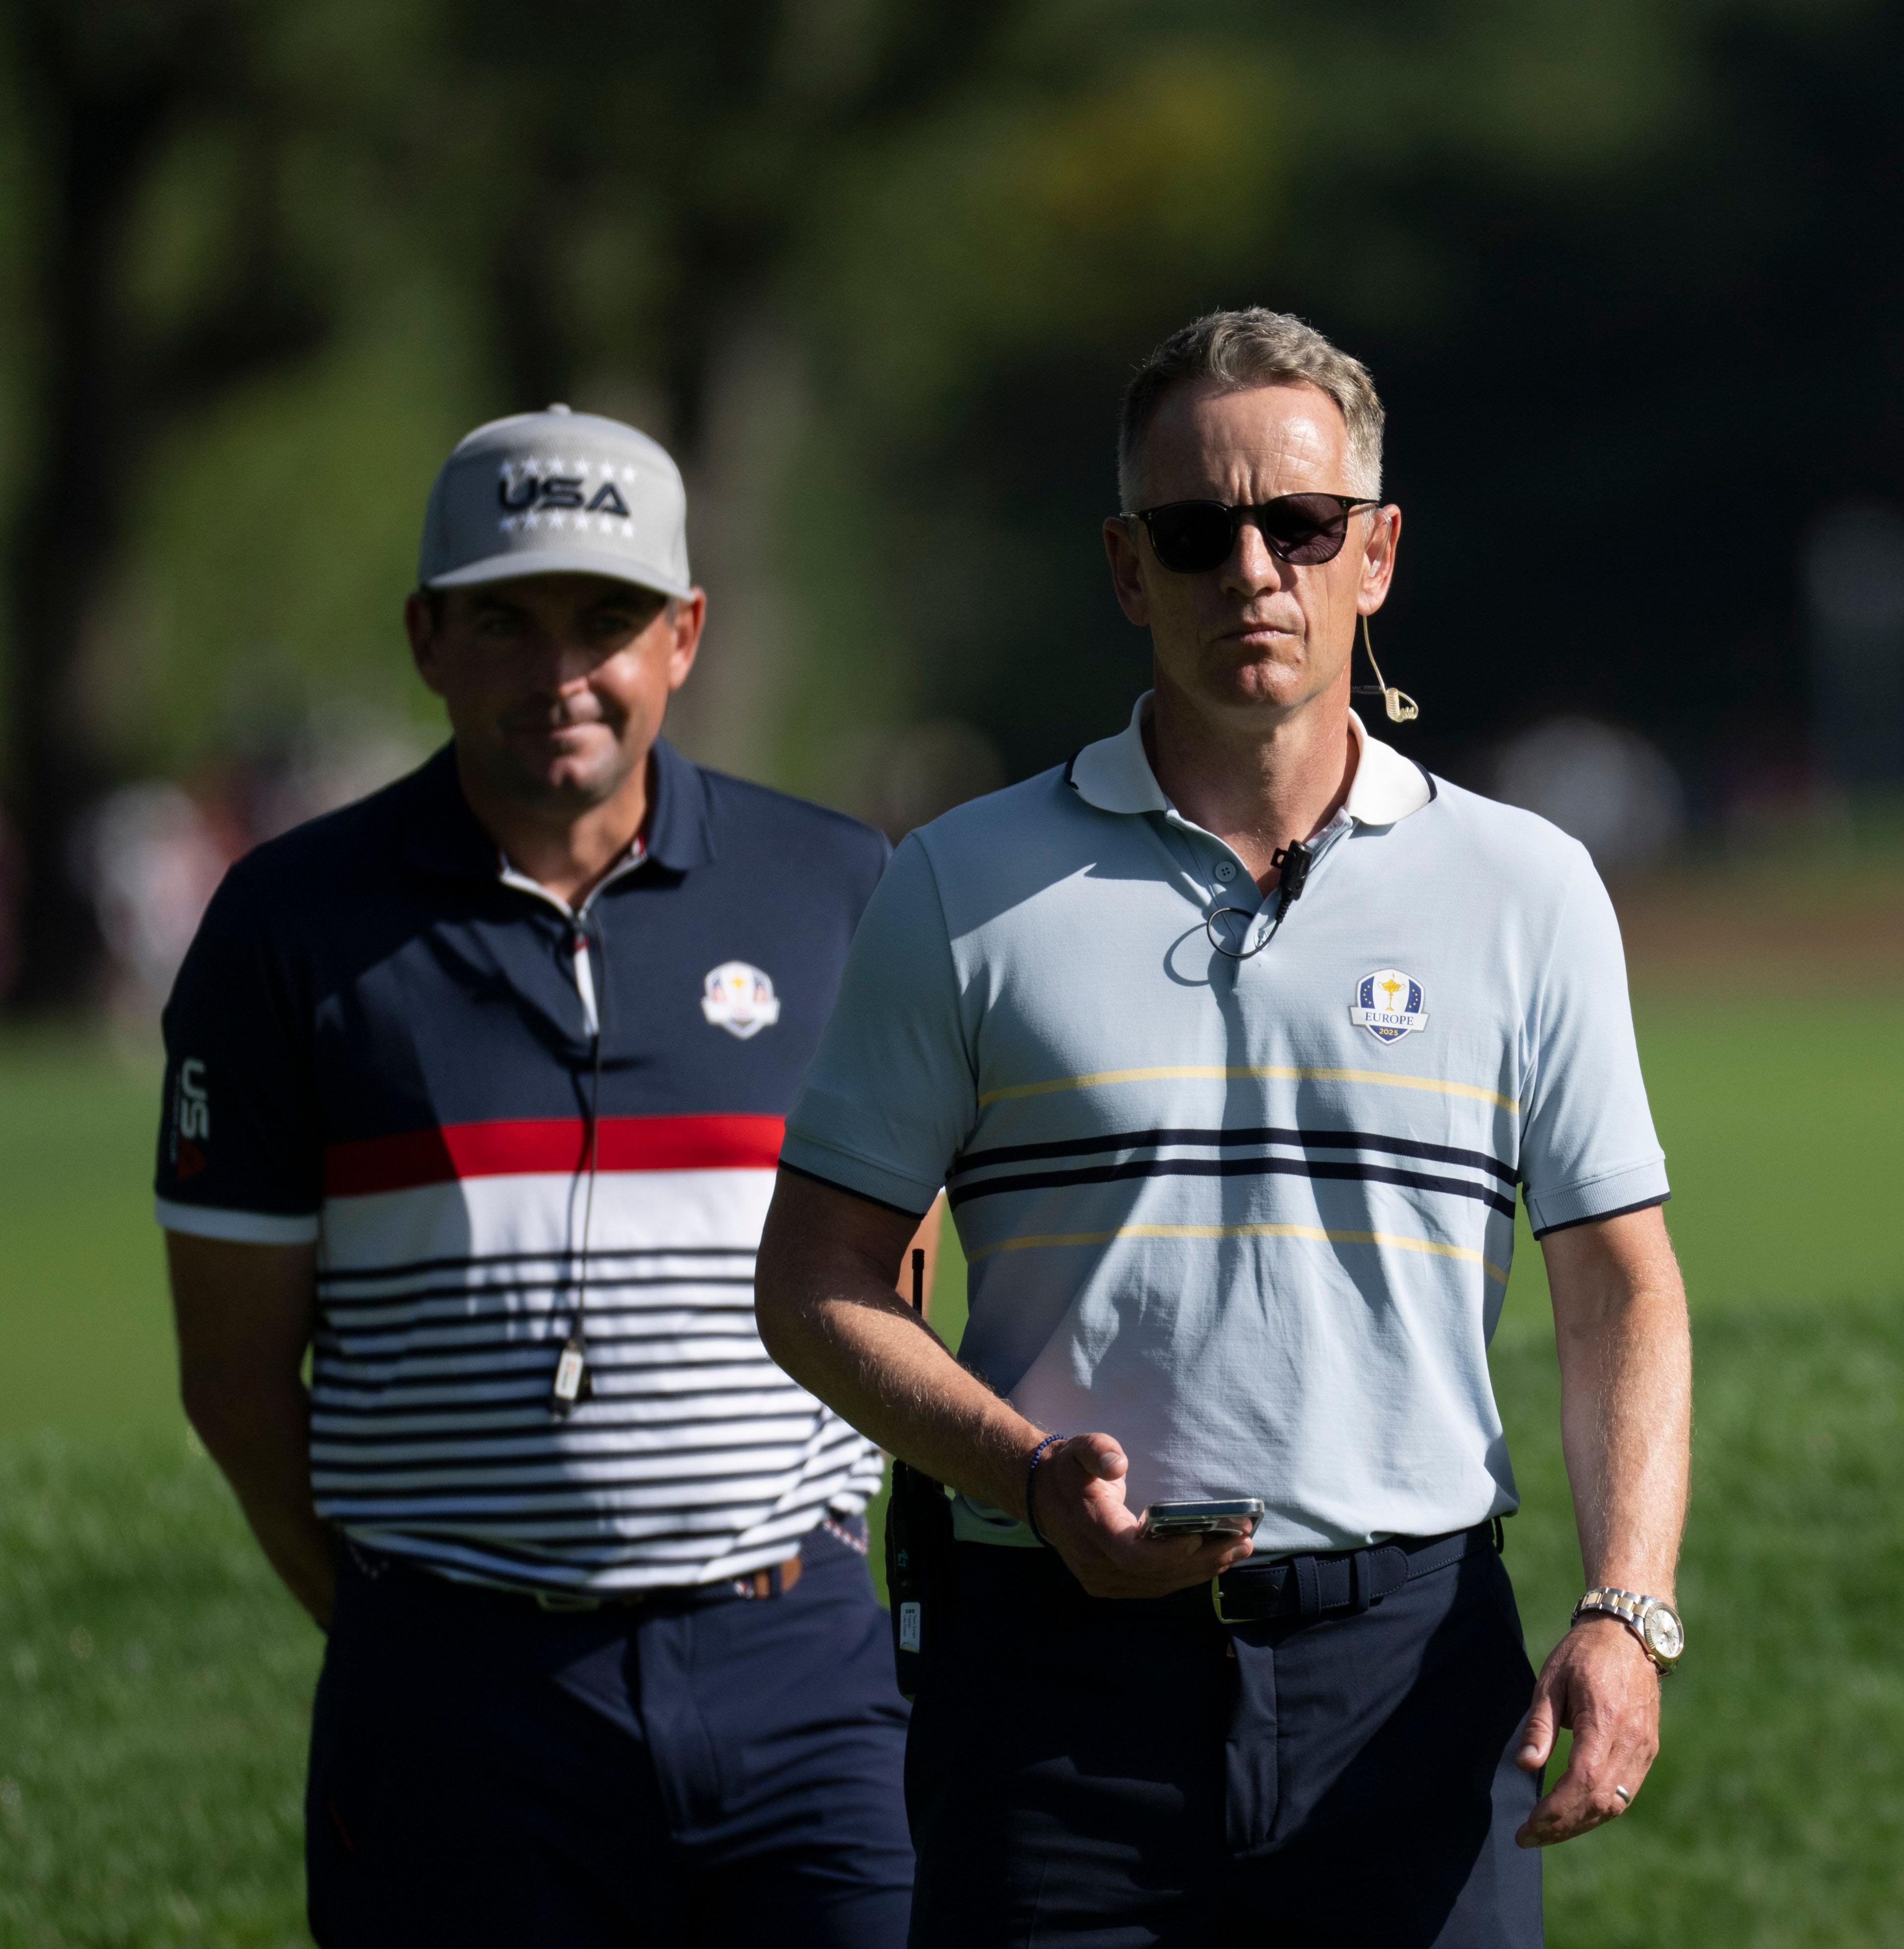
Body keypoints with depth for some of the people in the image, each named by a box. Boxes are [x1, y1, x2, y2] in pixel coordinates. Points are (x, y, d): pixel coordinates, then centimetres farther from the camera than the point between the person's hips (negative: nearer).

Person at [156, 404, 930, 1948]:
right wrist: (401, 1642, 4)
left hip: (796, 1687, 1)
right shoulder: (293, 926, 4)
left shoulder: (842, 894, 7)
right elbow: (236, 1366, 7)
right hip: (454, 1710, 0)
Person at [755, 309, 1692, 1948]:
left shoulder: (1527, 889, 8)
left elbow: (1622, 1287, 8)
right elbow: (817, 1282, 6)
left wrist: (1628, 1612, -8)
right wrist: (1032, 1475, -11)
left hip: (1410, 1669, 1)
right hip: (1064, 1673, -1)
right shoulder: (967, 889, 5)